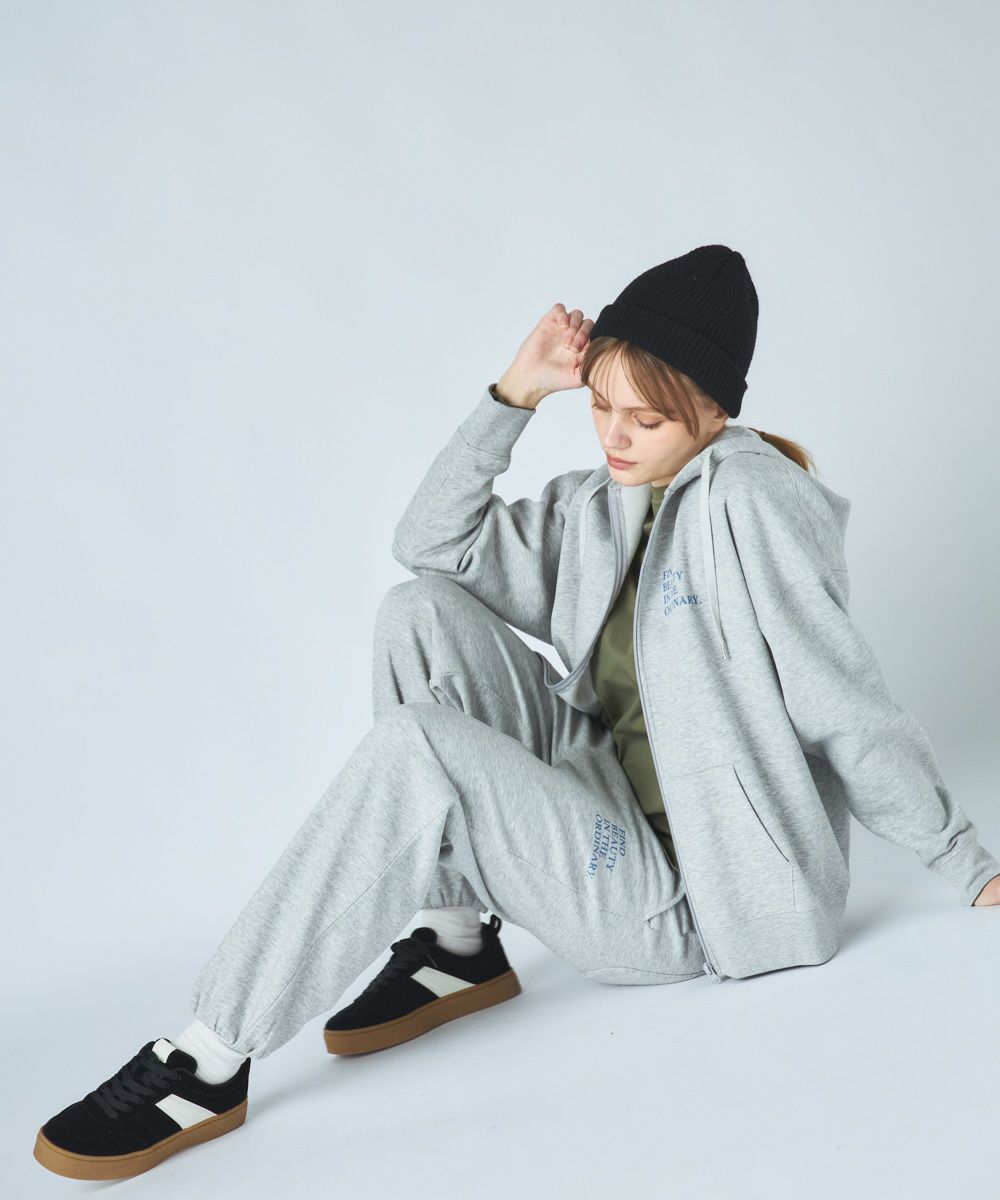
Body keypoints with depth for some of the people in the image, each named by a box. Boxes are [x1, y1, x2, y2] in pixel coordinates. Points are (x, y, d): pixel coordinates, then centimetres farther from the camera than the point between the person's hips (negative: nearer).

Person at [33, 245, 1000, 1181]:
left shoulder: (747, 501, -14)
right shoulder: (598, 507, 10)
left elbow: (849, 706, -12)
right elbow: (431, 540, 10)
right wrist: (515, 394, 3)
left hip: (692, 898, -8)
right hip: (613, 805, 8)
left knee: (414, 749, -27)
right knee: (420, 611, -4)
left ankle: (211, 1061, -20)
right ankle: (456, 944, -4)